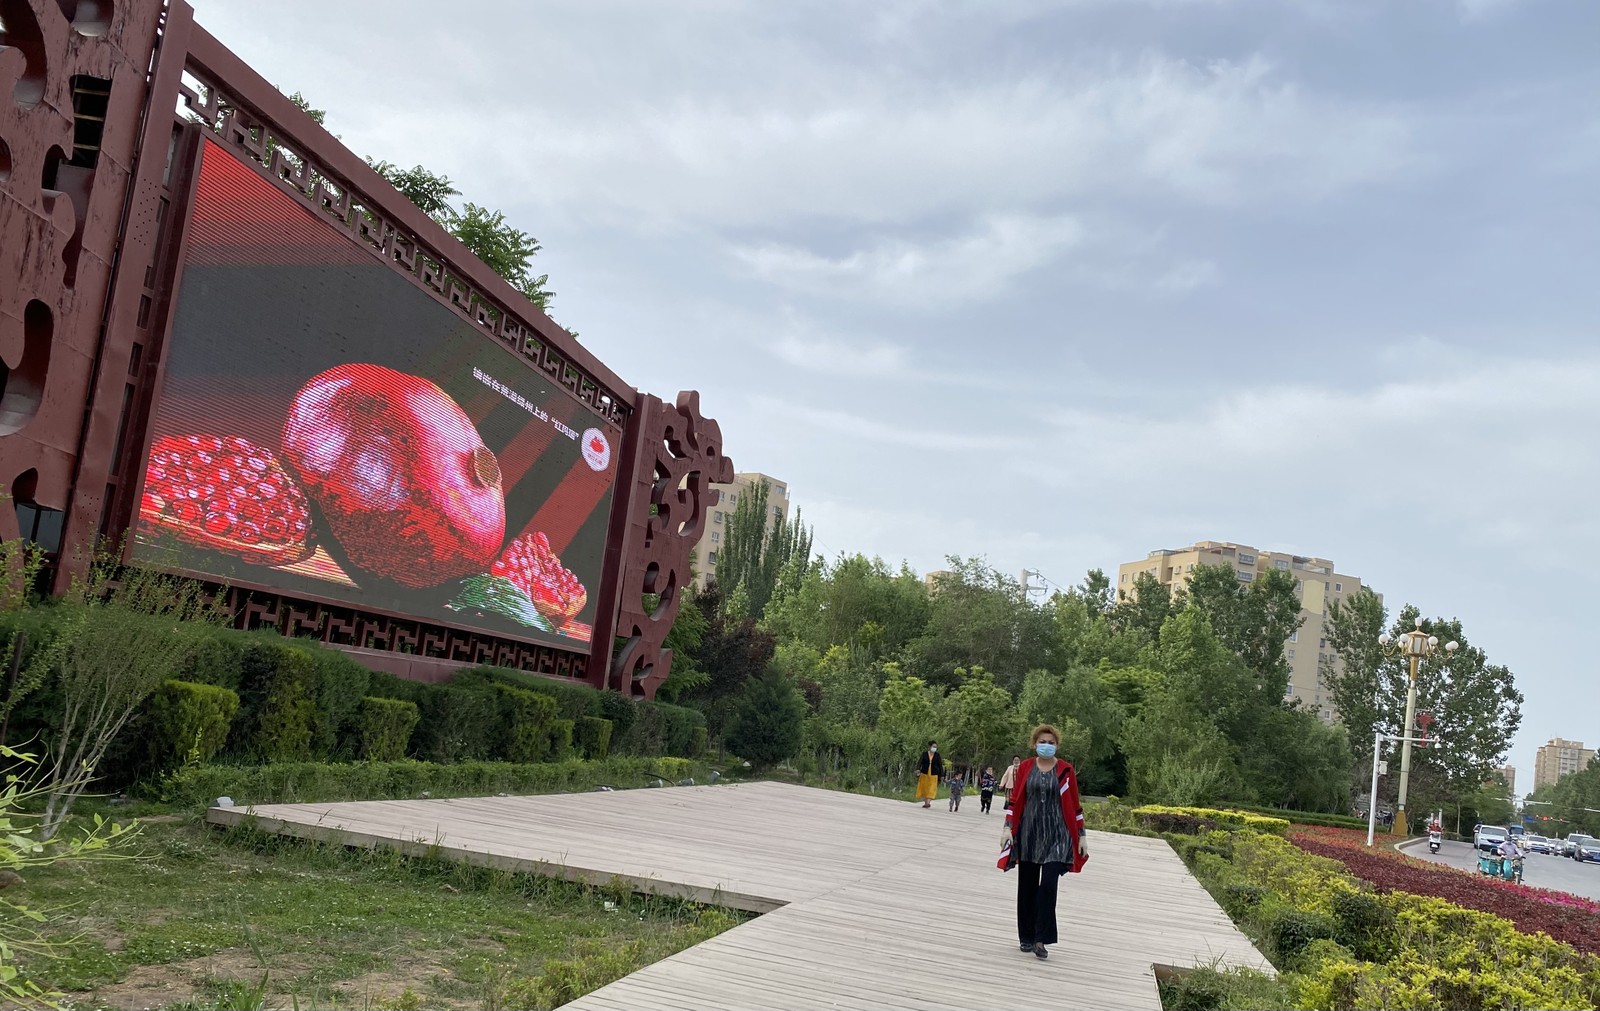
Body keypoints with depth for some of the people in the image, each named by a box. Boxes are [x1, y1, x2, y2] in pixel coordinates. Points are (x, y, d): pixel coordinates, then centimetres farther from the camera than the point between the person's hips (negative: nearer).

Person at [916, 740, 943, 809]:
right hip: (924, 773, 1)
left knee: (931, 789, -10)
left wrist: (942, 775, 1)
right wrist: (918, 769, -25)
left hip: (933, 774, -1)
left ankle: (928, 802, -16)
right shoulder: (924, 754, 0)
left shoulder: (937, 755, 2)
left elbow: (940, 765, 4)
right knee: (924, 788, 5)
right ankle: (925, 802, 14)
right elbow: (920, 762, -7)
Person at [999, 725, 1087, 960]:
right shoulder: (1025, 768, 3)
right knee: (1027, 886, 8)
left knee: (1048, 885, -12)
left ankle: (1041, 939, -5)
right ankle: (1026, 937, 21)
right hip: (1028, 834, 2)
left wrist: (1080, 836, 4)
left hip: (1056, 836, -2)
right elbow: (1014, 800, 5)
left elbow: (1075, 805, 4)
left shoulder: (1065, 770, -1)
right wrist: (1008, 828, -4)